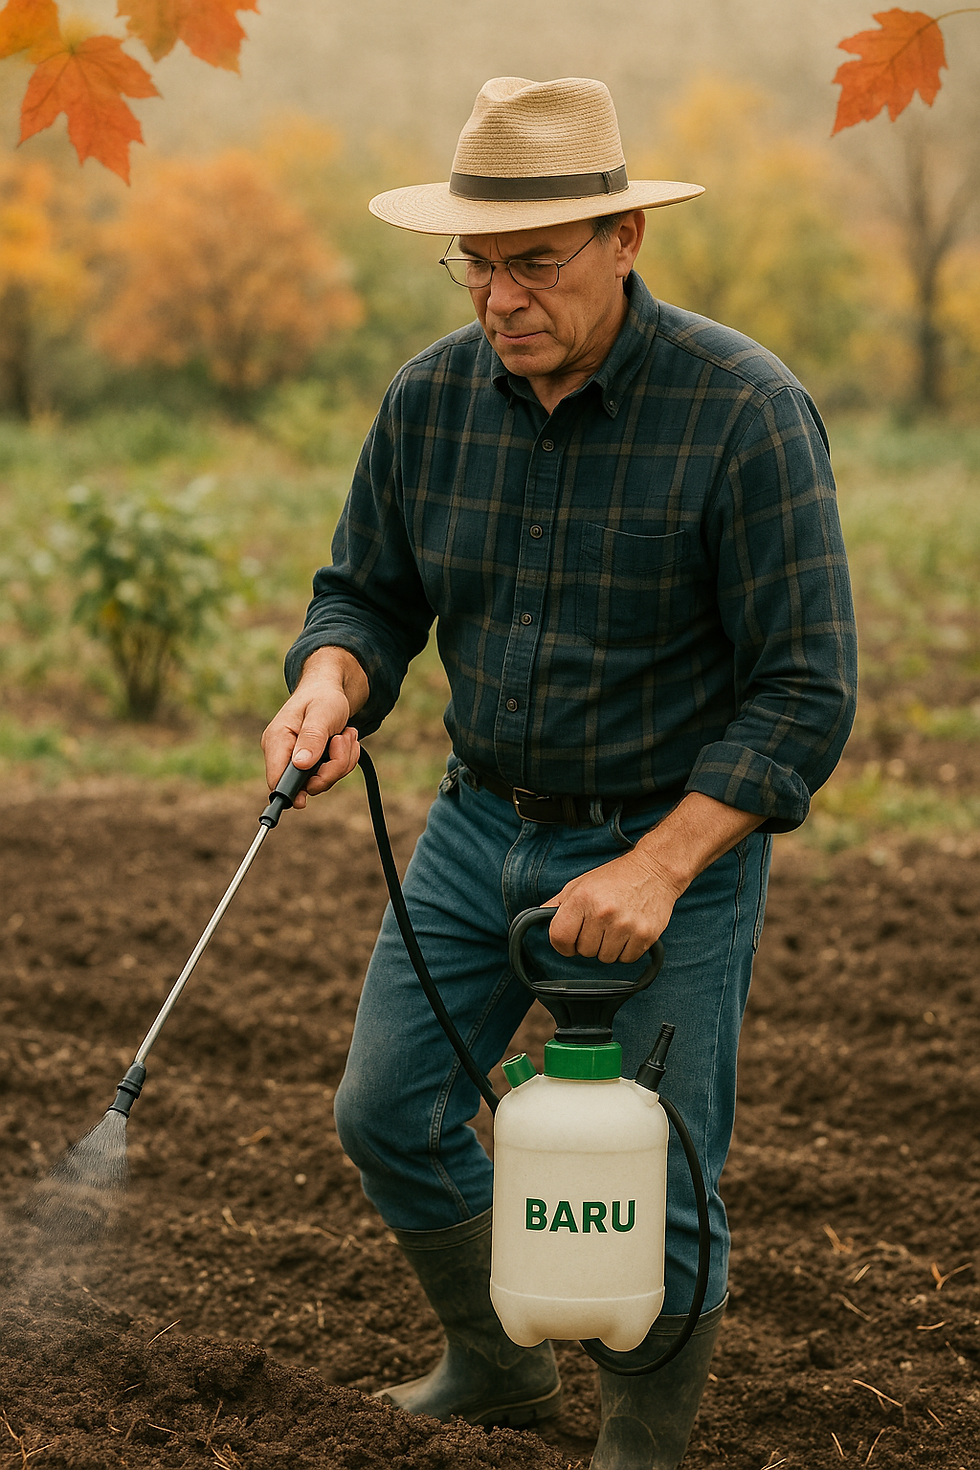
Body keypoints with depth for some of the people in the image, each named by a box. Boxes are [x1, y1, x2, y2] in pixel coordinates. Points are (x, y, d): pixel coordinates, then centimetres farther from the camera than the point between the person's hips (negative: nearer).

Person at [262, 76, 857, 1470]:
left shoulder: (746, 410, -21)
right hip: (483, 825, 6)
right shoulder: (432, 397, -5)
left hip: (675, 839, -5)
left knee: (654, 1189, 1)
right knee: (390, 1112, 14)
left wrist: (658, 870, -26)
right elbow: (368, 591, 8)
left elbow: (806, 692, -20)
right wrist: (329, 685, -16)